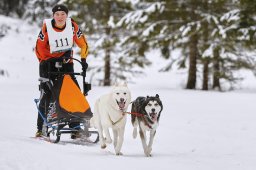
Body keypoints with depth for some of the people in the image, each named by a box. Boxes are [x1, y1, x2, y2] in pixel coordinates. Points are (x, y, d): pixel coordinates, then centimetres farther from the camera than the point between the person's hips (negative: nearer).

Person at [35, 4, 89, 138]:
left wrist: (83, 59, -8)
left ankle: (75, 126, -6)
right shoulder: (46, 27, -15)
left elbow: (83, 44, 1)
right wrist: (45, 62, -15)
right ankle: (41, 128, 1)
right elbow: (39, 48, -7)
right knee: (47, 95, -7)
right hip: (48, 63, -2)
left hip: (66, 62, 2)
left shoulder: (73, 26, -10)